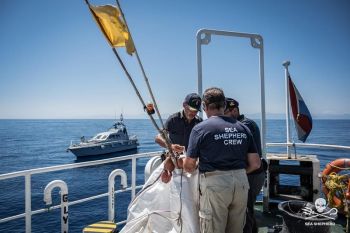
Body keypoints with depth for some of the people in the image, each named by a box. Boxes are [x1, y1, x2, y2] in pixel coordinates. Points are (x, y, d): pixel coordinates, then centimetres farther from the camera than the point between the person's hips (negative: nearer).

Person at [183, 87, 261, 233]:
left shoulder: (200, 128, -6)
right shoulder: (242, 128, 8)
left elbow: (189, 167, -3)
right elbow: (255, 164, 8)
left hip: (215, 184, -5)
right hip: (241, 182, 5)